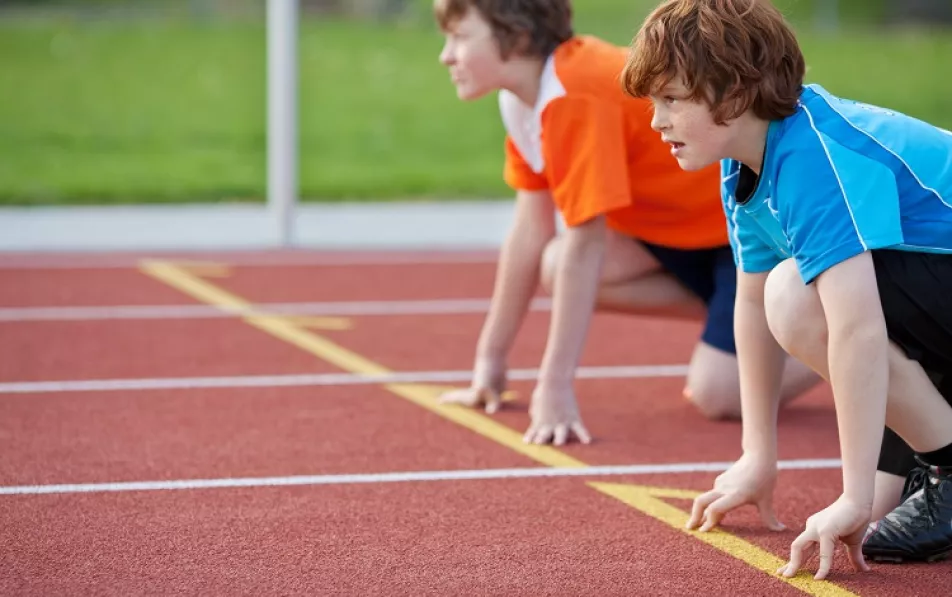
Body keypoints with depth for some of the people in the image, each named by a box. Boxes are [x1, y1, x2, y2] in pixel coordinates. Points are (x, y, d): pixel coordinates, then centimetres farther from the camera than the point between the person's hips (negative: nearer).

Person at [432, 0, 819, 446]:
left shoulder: (575, 99, -30)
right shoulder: (521, 98, -1)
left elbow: (584, 246, -32)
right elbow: (530, 232, 4)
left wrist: (556, 387, -30)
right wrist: (490, 361, 6)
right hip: (696, 215, 9)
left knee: (716, 393, -21)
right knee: (556, 268, -9)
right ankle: (725, 310, 8)